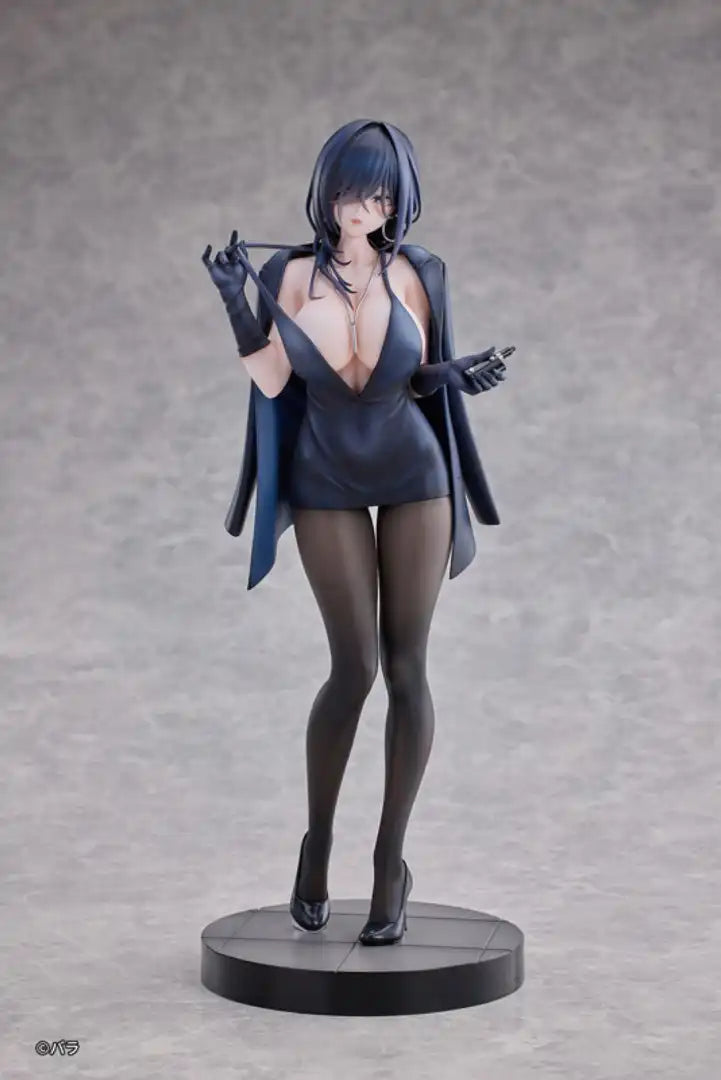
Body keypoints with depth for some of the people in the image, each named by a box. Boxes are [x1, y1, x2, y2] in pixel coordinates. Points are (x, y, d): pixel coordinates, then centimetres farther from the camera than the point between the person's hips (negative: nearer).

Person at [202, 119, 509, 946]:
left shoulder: (414, 275, -5)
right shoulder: (292, 273, -6)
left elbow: (419, 377, 4)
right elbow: (270, 384, -9)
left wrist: (459, 377, -16)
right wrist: (238, 307, -20)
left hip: (413, 477, 1)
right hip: (326, 485, -1)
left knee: (406, 669, -2)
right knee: (355, 667, -7)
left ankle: (389, 862, 9)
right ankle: (318, 841, 15)